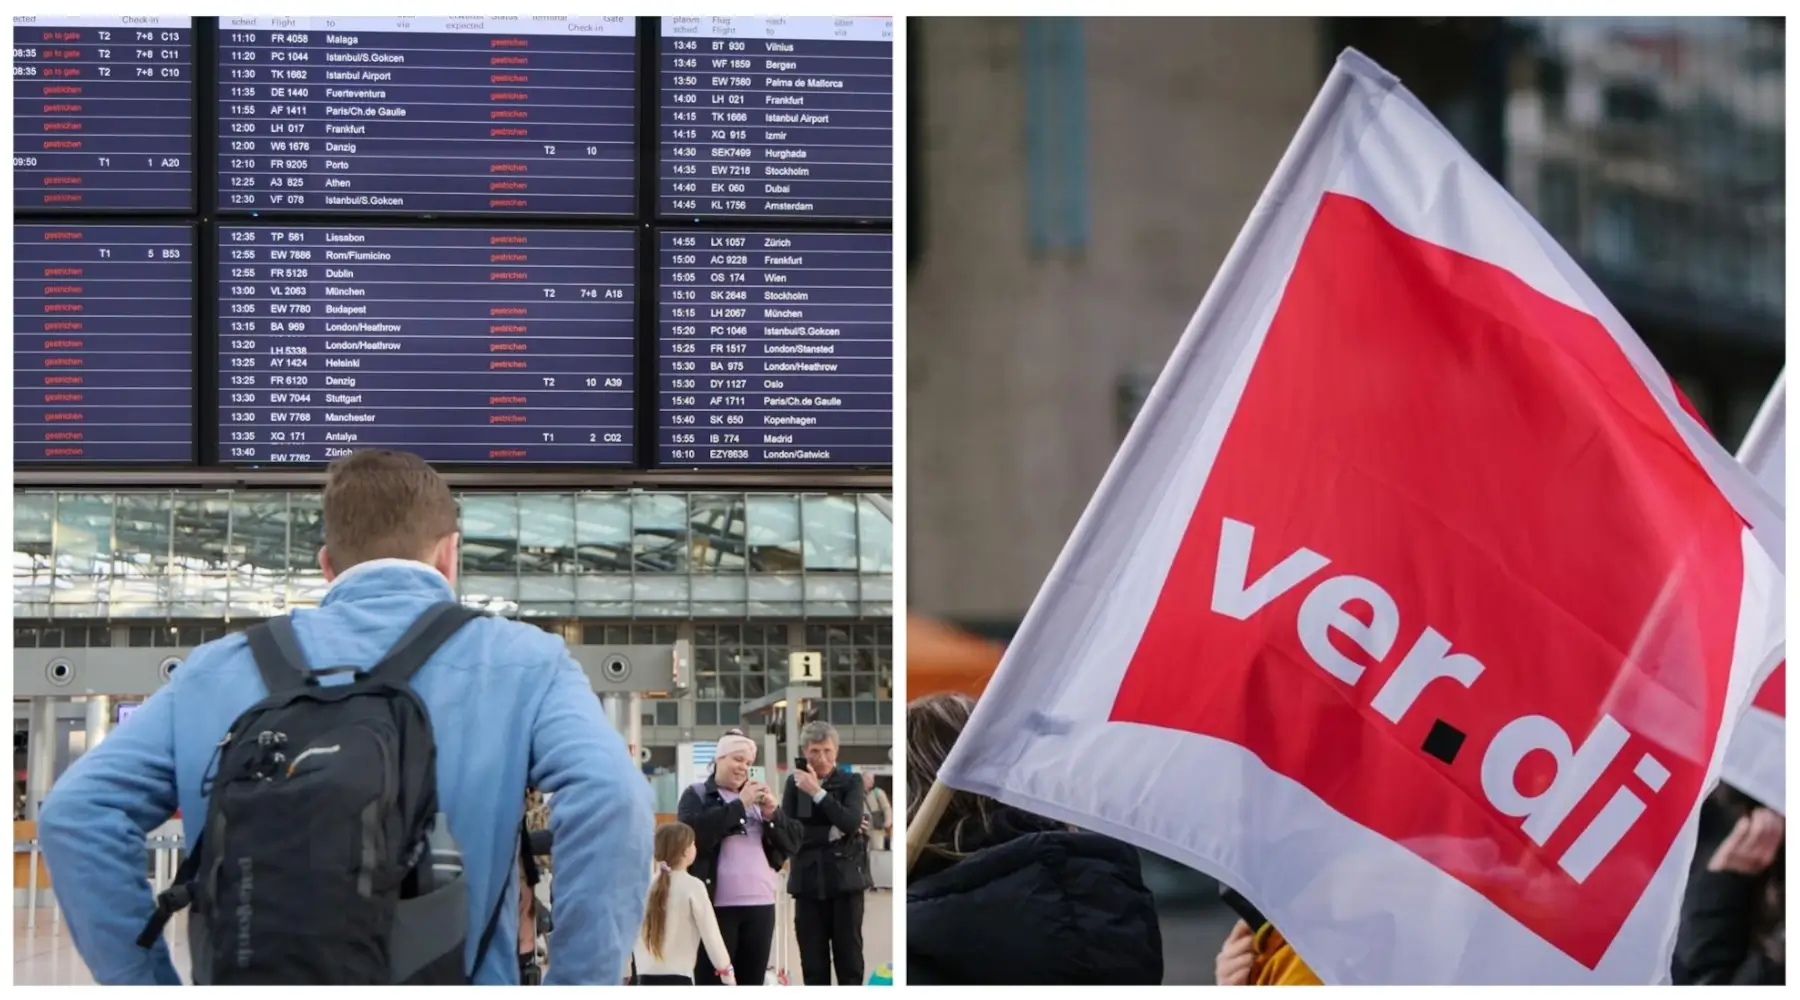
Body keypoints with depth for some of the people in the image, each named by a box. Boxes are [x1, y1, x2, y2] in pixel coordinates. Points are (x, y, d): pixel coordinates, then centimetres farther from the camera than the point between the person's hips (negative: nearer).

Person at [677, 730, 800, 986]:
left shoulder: (758, 797, 20)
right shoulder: (697, 796, 4)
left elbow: (792, 842, 13)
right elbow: (694, 832, -17)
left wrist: (773, 812, -5)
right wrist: (739, 805, -15)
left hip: (760, 904, 5)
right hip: (716, 905, -5)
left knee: (752, 985, 7)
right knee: (712, 985, -6)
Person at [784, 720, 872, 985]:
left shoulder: (851, 782, 3)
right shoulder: (795, 783, 7)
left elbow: (851, 822, -13)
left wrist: (817, 792, -17)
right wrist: (832, 833, -11)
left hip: (845, 880, -1)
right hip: (809, 882, 1)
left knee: (849, 960, 0)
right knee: (813, 964, 4)